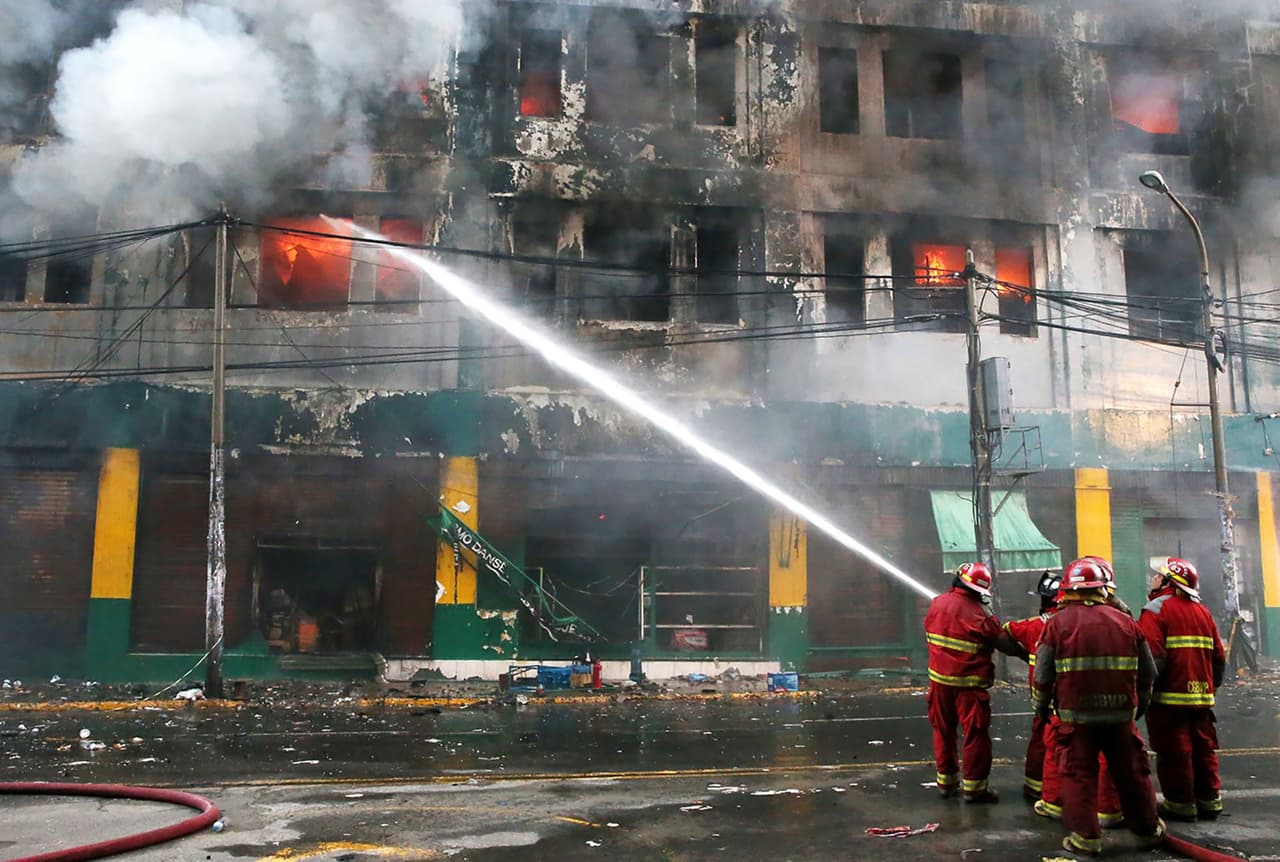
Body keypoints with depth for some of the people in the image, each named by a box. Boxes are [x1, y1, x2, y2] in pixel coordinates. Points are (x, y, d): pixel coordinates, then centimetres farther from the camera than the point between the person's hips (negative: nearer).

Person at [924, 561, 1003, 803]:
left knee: (943, 730, 16)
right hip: (967, 683, -6)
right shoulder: (975, 612, -18)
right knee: (975, 734, 5)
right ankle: (974, 786, 9)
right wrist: (989, 614, -4)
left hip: (939, 678, 6)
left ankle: (946, 780, 25)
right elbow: (995, 637, -12)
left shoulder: (937, 603, 1)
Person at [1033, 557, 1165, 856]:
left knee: (1079, 774, 6)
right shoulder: (1125, 622, 2)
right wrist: (1141, 702, 27)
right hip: (1121, 712, 3)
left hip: (1075, 714, -3)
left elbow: (1043, 674, -5)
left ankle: (1085, 837, 8)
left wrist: (1041, 705, 12)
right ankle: (1148, 831, 31)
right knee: (1132, 772, 17)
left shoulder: (1057, 623, -7)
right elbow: (1148, 672, 10)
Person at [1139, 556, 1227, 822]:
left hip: (1169, 696, -7)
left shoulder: (1157, 609, -10)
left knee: (1173, 750, 0)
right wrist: (1211, 685, 23)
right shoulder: (1202, 611, 11)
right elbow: (1219, 657, 13)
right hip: (1200, 696, 7)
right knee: (1203, 747, 14)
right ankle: (1209, 800, 20)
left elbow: (1152, 657, -20)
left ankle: (1180, 803, 5)